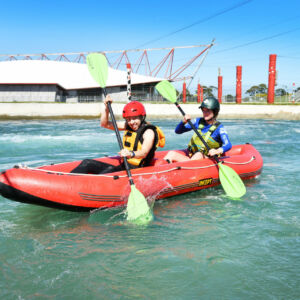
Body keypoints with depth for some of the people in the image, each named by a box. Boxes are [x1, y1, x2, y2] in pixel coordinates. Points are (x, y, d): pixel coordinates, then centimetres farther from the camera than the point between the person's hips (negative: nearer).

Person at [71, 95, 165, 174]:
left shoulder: (149, 132, -9)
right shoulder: (127, 126, 13)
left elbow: (144, 152, -27)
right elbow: (104, 124, 17)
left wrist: (131, 154, -48)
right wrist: (106, 107, 3)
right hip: (123, 167, 8)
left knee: (111, 170, -37)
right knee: (87, 163, -4)